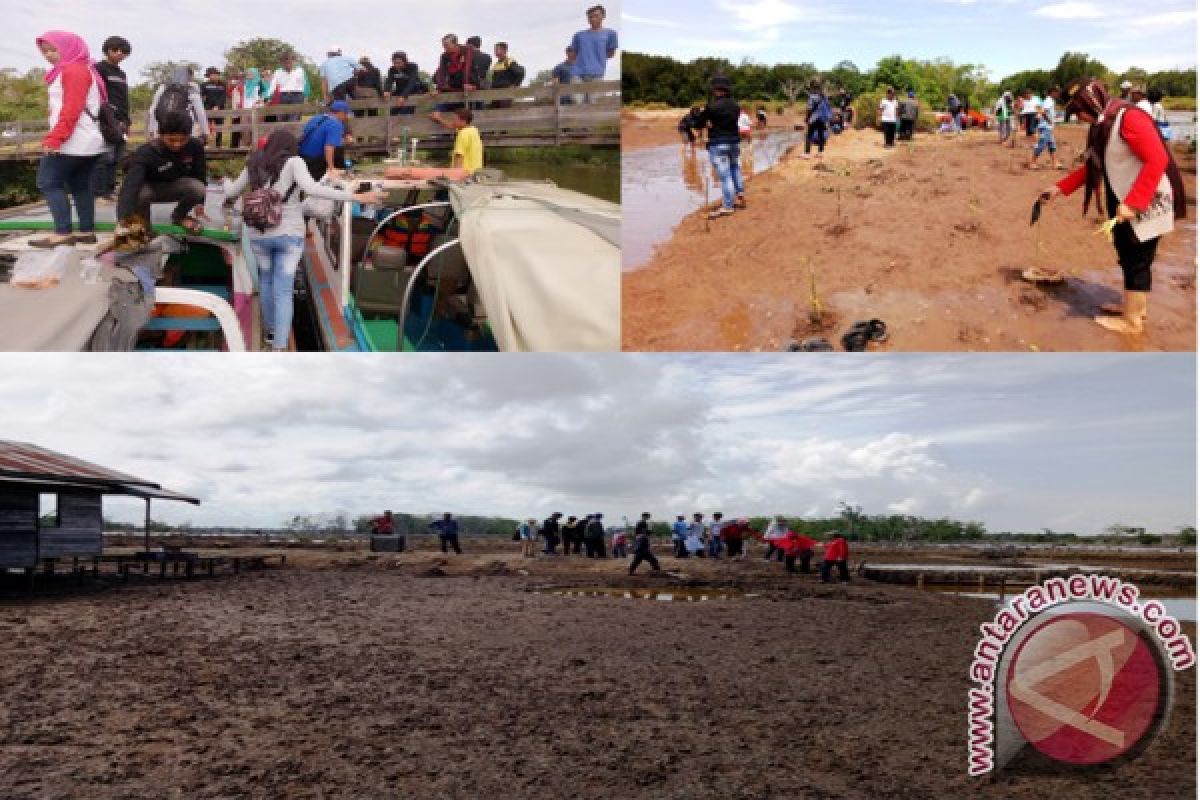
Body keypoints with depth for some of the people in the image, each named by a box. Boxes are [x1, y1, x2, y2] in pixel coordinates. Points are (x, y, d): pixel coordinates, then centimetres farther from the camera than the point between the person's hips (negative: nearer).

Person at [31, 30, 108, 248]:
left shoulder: (73, 71, -10)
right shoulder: (83, 70, 20)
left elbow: (71, 110, -20)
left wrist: (54, 139, -22)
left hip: (72, 142, -10)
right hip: (89, 141, 10)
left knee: (48, 182, -5)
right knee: (80, 186, 11)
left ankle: (63, 233, -10)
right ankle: (87, 231, 11)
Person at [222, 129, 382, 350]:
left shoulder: (254, 165, 7)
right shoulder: (294, 162, -4)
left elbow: (230, 192, 18)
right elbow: (311, 188, -22)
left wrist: (226, 182, 43)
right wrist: (357, 197, -26)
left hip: (259, 234, 3)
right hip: (289, 234, -3)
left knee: (266, 278, 26)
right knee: (283, 291, -1)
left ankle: (270, 331, 37)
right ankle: (279, 347, -11)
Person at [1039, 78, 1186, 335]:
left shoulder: (1128, 118, -19)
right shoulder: (1101, 126, 10)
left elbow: (1157, 159, -24)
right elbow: (1092, 168, 21)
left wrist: (1132, 203, -28)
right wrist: (1059, 188, 15)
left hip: (1147, 204, -9)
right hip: (1125, 206, 9)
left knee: (1136, 261, -1)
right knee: (1128, 258, 16)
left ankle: (1132, 320, 8)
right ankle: (1134, 307, 29)